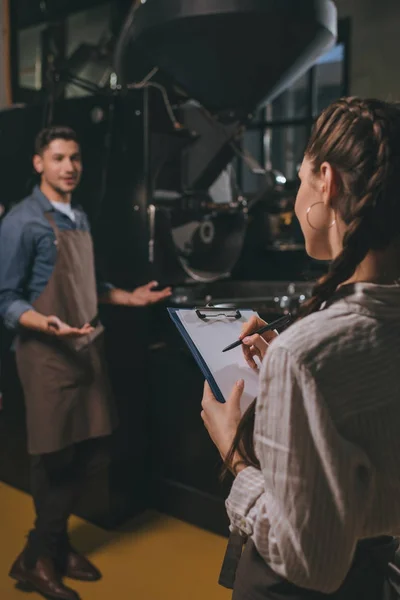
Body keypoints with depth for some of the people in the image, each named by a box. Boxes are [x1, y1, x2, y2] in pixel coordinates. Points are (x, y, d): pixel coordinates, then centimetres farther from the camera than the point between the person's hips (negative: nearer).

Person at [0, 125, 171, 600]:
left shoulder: (79, 218, 14)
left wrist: (131, 298, 14)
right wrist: (47, 324, -30)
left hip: (87, 347, 8)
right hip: (47, 351, -8)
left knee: (89, 447, 13)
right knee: (54, 456, 3)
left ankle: (52, 546, 32)